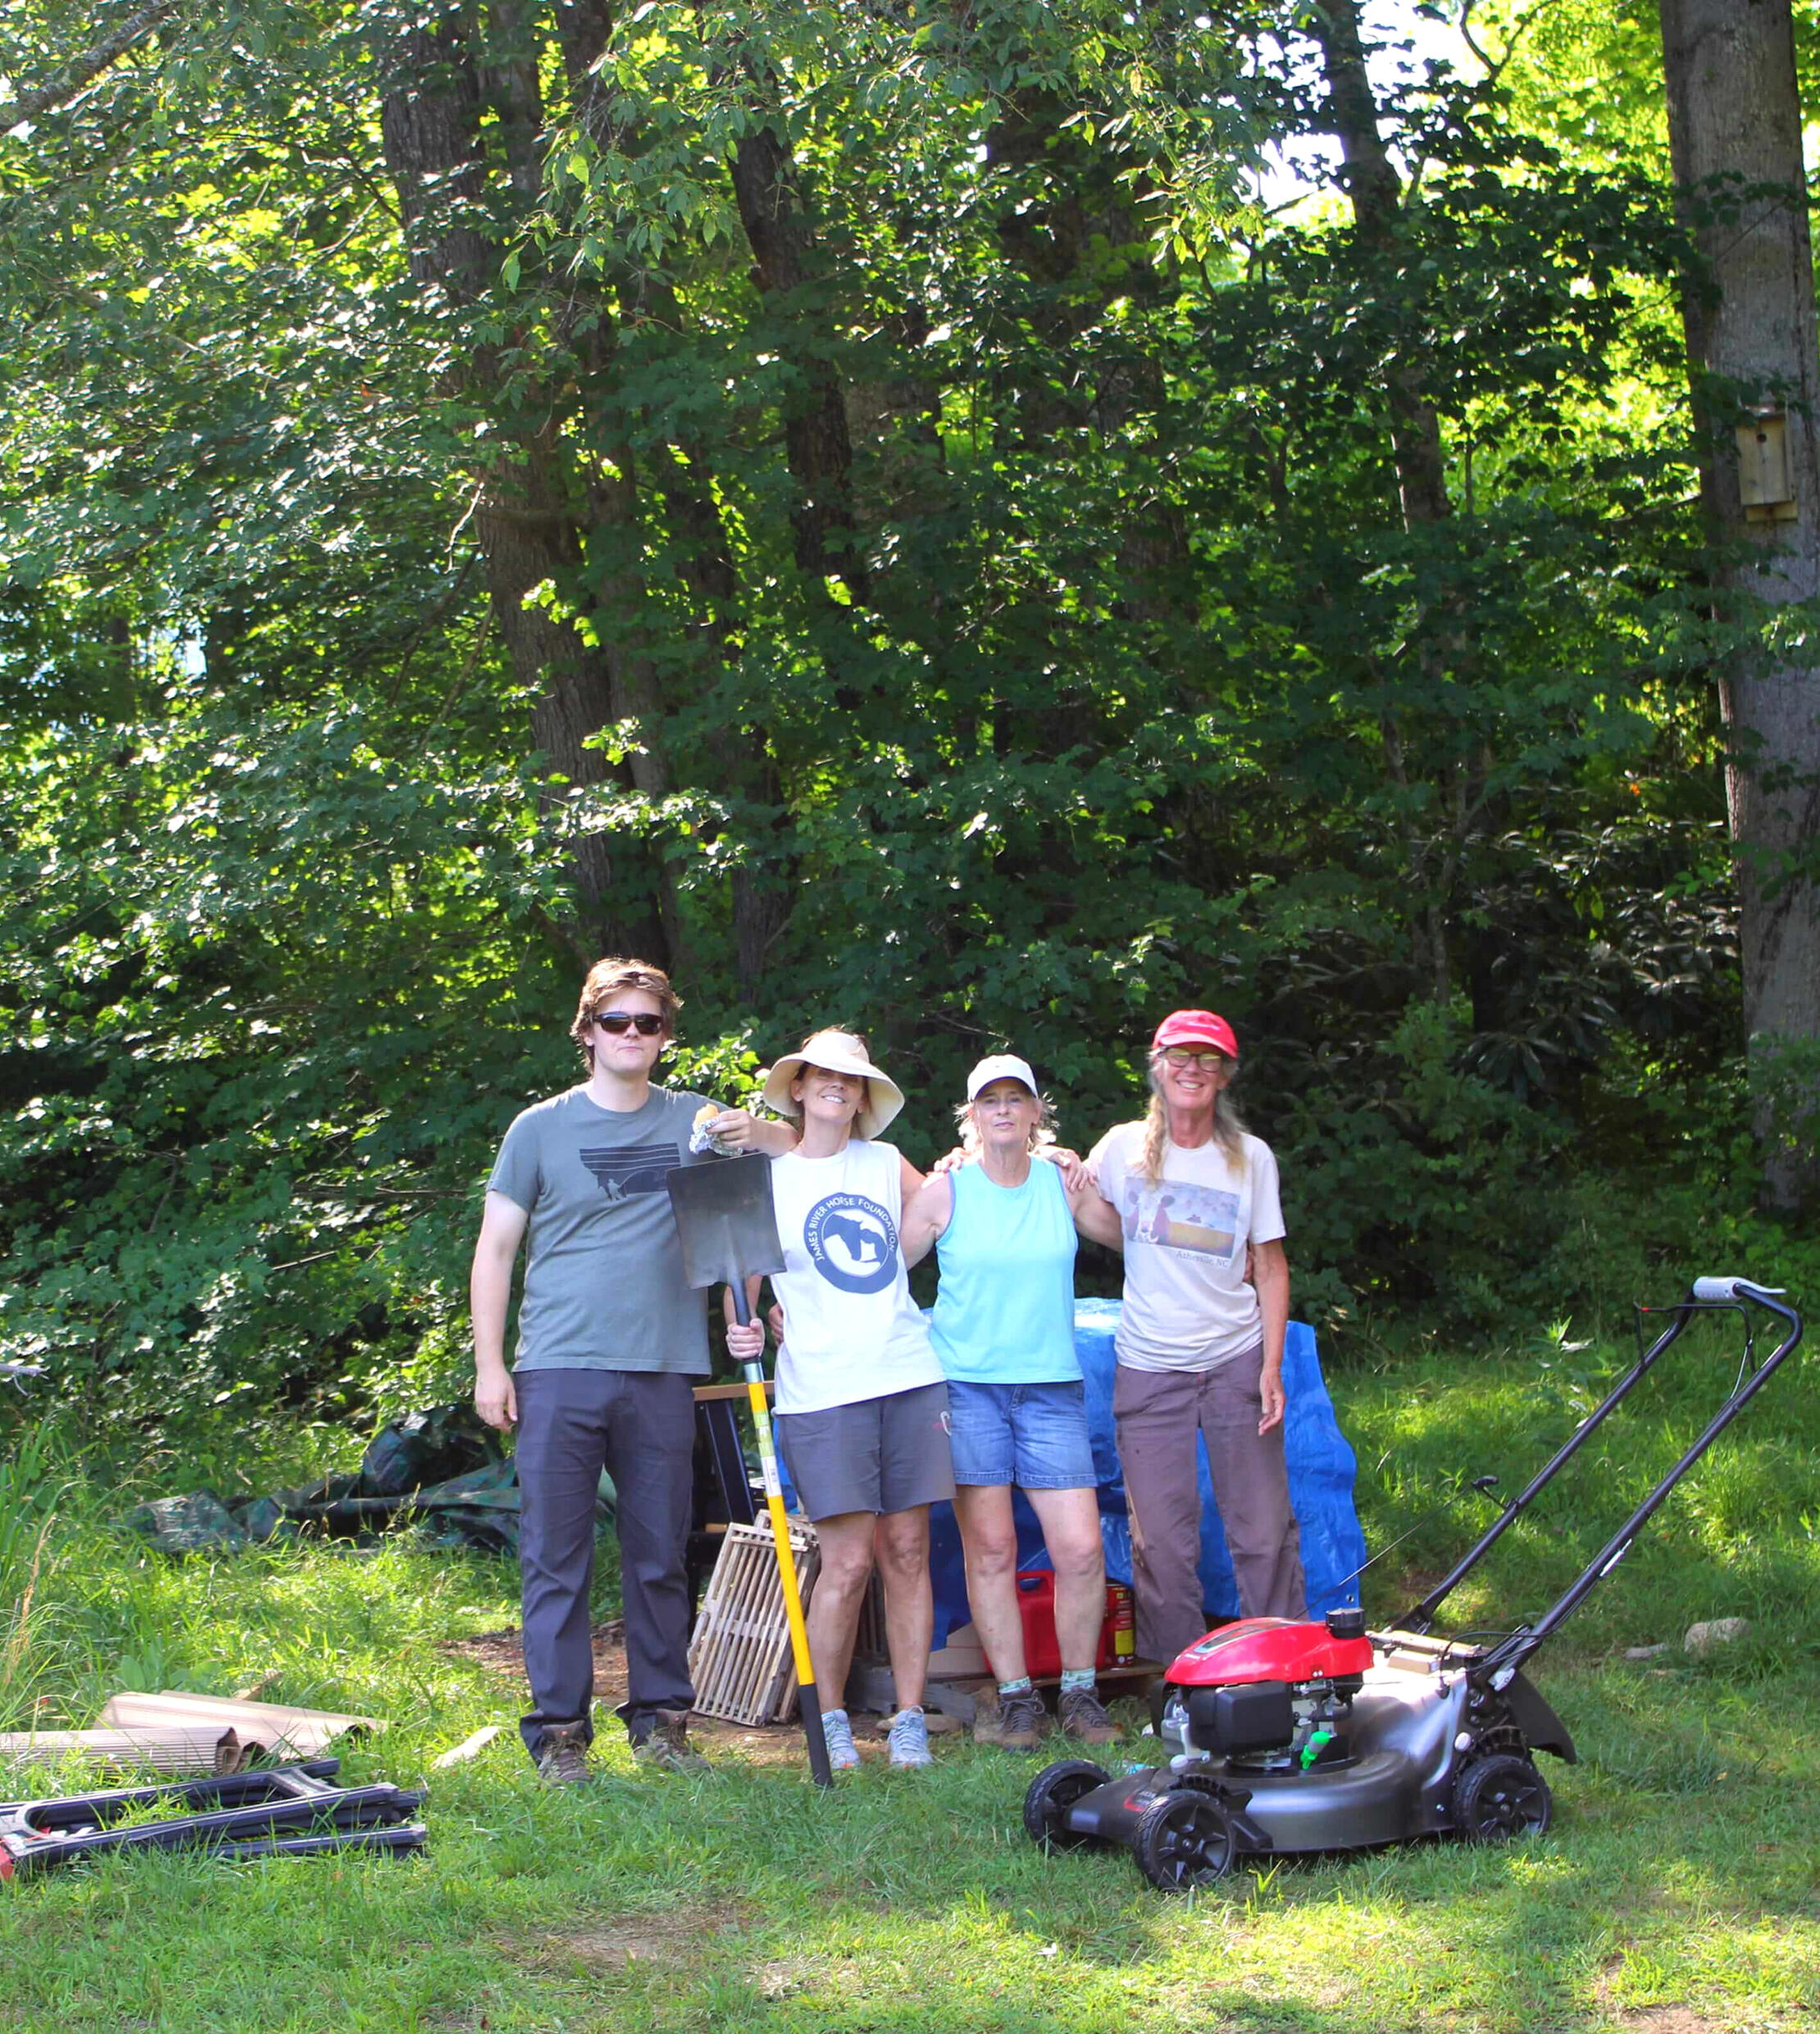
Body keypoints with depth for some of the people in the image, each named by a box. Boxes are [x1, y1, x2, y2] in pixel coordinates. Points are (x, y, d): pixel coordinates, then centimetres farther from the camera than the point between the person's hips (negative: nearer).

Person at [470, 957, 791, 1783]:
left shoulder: (695, 1120, 12)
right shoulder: (541, 1127, 6)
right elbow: (494, 1250, 7)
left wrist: (755, 1134, -5)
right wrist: (489, 1365, -1)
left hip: (663, 1372, 2)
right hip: (559, 1372, -2)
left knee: (661, 1558, 7)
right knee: (556, 1559, -2)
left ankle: (660, 1719, 16)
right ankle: (560, 1730, 5)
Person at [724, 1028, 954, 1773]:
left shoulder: (886, 1164, 13)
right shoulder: (766, 1178, 5)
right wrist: (744, 1330, -13)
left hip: (909, 1376, 3)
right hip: (822, 1390, -3)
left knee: (907, 1552, 3)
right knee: (847, 1562, -7)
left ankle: (910, 1718, 11)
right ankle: (830, 1717, 9)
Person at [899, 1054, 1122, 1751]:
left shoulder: (1063, 1185, 7)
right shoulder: (945, 1192, 2)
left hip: (1051, 1386, 1)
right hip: (966, 1383, -1)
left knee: (1081, 1547, -6)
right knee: (989, 1549, -2)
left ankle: (1080, 1694, 10)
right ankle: (1016, 1699, 8)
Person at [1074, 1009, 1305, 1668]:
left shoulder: (1251, 1157, 3)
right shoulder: (1125, 1147, 3)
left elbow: (1270, 1267, 4)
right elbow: (1098, 1223, 20)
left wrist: (1272, 1366, -4)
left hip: (1236, 1361, 0)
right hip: (1149, 1367, 0)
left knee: (1265, 1530, 0)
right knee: (1161, 1543, -1)